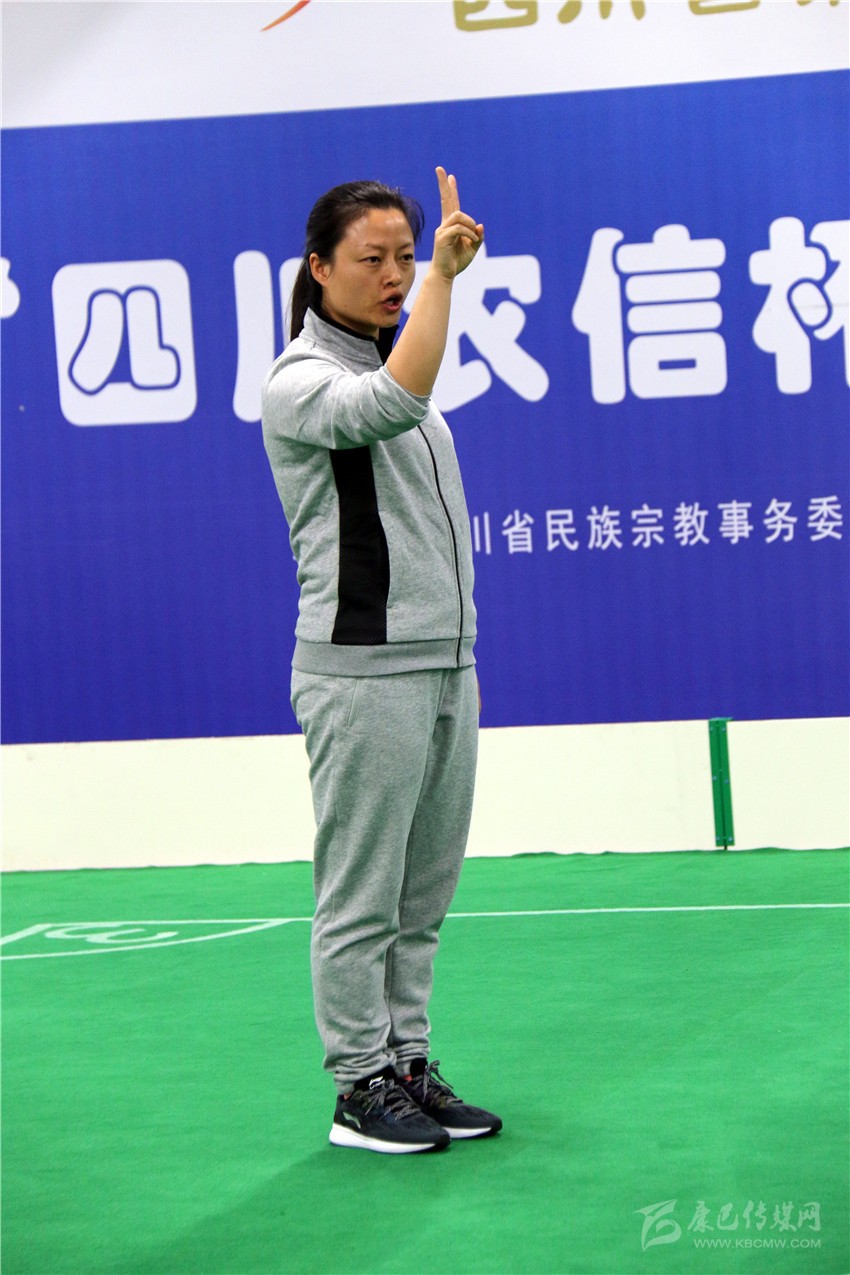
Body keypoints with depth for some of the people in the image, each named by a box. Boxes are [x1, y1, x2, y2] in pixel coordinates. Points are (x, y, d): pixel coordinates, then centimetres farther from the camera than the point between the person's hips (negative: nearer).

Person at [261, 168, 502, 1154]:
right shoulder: (300, 381, -10)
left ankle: (409, 1065, 18)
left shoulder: (391, 361, 18)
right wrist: (446, 271, -28)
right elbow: (394, 402, -31)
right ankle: (361, 1090, 5)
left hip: (444, 666, 8)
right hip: (364, 673, -8)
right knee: (362, 898, -2)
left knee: (422, 897, 11)